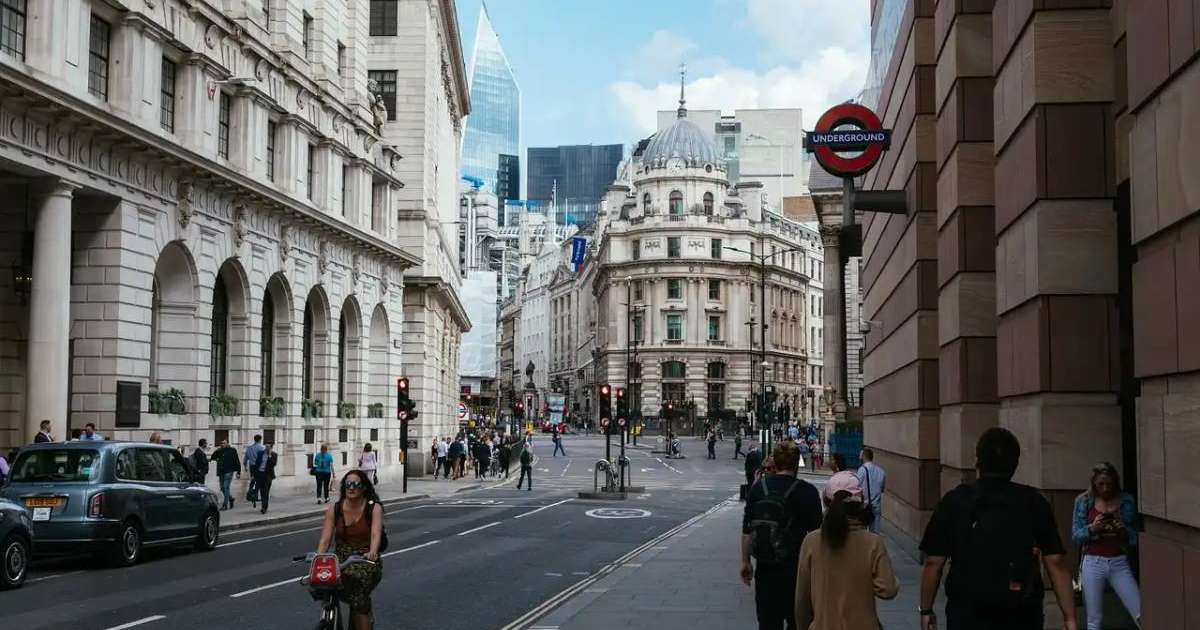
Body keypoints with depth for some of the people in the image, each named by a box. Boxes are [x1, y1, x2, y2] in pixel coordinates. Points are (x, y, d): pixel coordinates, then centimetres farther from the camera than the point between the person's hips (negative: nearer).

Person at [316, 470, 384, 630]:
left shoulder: (374, 508, -6)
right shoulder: (334, 510, 2)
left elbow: (376, 534, -20)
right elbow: (325, 538, -4)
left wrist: (372, 553, -40)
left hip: (366, 560, -4)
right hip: (341, 559, 4)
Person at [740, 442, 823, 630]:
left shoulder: (757, 487, 1)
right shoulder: (806, 491, -9)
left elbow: (747, 530, 3)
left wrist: (745, 561, 11)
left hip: (764, 567, 3)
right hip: (795, 566, -3)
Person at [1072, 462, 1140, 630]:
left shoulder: (1126, 501, 2)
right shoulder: (1084, 501, 1)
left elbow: (1135, 536, 5)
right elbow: (1075, 535, 0)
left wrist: (1124, 531, -16)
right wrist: (1092, 528, -18)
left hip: (1119, 563, 0)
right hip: (1093, 563, 0)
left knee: (1142, 615, -9)